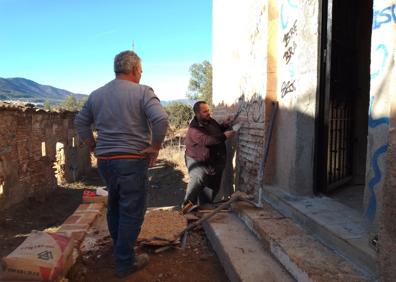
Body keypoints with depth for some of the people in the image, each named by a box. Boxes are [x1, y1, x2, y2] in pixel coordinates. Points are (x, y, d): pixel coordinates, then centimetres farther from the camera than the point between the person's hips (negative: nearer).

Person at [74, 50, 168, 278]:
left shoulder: (96, 94, 9)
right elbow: (161, 119, -23)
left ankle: (119, 248, 42)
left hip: (105, 160, 7)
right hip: (132, 161, -6)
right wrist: (155, 147, -12)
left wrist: (94, 146, 18)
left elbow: (80, 122, 15)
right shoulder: (142, 92, -9)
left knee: (115, 205, 23)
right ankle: (125, 262, 13)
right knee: (132, 211, 5)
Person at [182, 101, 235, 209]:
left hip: (214, 162, 7)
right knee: (198, 178, -35)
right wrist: (224, 136, -38)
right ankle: (187, 204, -19)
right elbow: (205, 140, -35)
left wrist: (224, 126, 0)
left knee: (212, 186, 14)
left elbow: (218, 130, 22)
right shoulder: (194, 128, -21)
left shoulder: (211, 121, 3)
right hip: (197, 161, -7)